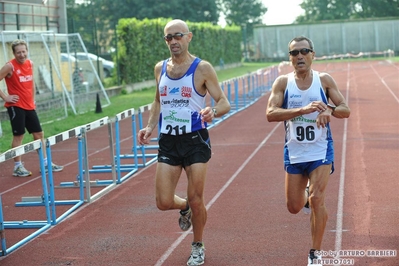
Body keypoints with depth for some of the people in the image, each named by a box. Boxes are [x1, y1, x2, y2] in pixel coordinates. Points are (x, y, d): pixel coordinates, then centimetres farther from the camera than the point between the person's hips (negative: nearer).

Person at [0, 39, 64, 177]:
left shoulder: (30, 64, 7)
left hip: (29, 106, 7)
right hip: (16, 106, -7)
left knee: (39, 134, 10)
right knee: (18, 136, -4)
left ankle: (46, 163, 19)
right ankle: (17, 167, 5)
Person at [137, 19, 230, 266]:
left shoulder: (202, 68, -6)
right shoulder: (160, 68, 9)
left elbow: (224, 102, -7)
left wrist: (213, 111, -30)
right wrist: (150, 127, 8)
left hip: (195, 140, -4)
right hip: (168, 141, 4)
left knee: (196, 200, 0)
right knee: (164, 202, -2)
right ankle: (184, 207, 35)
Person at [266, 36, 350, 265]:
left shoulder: (325, 80, -3)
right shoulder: (283, 82, -5)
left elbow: (346, 110, -5)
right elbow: (271, 113, -18)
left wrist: (329, 110, -28)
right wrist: (303, 110, -32)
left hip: (321, 151, -1)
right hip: (294, 152, 2)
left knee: (316, 200, -13)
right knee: (294, 207, 8)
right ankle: (307, 197, 47)